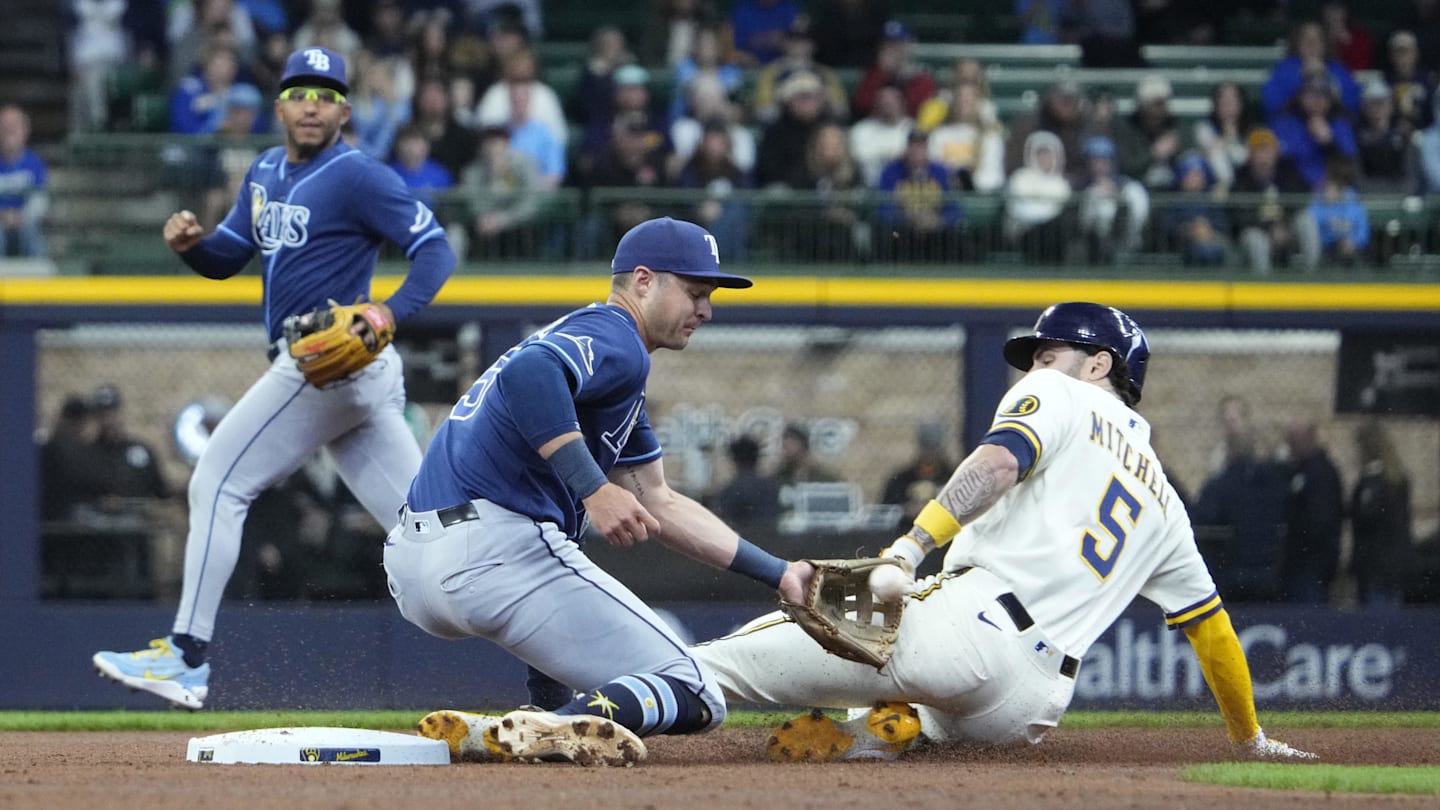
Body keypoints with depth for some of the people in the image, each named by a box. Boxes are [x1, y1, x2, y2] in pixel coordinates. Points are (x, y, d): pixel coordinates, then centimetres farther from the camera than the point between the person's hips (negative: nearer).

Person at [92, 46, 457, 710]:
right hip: (358, 376, 9)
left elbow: (435, 247, -14)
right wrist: (191, 242, -2)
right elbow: (226, 259, 22)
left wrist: (393, 311, -31)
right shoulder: (266, 173, 18)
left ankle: (185, 660, -4)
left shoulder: (357, 176, -9)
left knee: (218, 483, -5)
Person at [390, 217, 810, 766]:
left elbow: (659, 507, 33)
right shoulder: (615, 341, -1)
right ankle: (546, 732, -34)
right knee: (695, 699, -6)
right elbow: (529, 375, -25)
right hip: (500, 552, -9)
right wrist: (595, 489, -29)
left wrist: (779, 575, 29)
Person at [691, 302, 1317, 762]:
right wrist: (1251, 740, 45)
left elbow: (998, 462, -9)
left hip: (974, 626, -6)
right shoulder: (1161, 499, 31)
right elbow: (1212, 626, 32)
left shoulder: (1057, 396, 13)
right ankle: (891, 725, -3)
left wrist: (909, 548, -22)